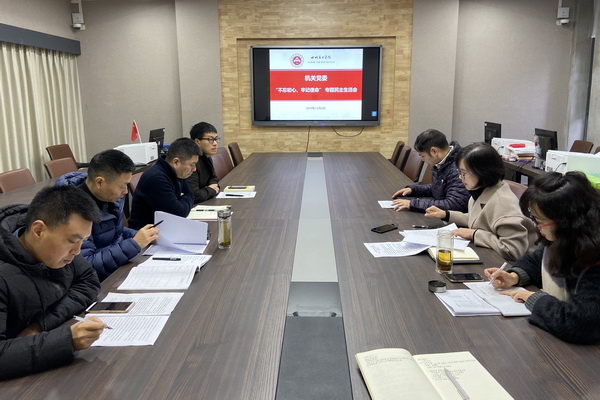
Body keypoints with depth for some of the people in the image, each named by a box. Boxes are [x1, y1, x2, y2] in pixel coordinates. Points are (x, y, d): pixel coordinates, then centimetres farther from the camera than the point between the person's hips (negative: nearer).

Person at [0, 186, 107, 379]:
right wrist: (65, 339, -40)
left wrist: (42, 323, -14)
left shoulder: (59, 247, -9)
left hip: (57, 362, 6)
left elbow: (89, 282, 0)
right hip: (17, 378, -6)